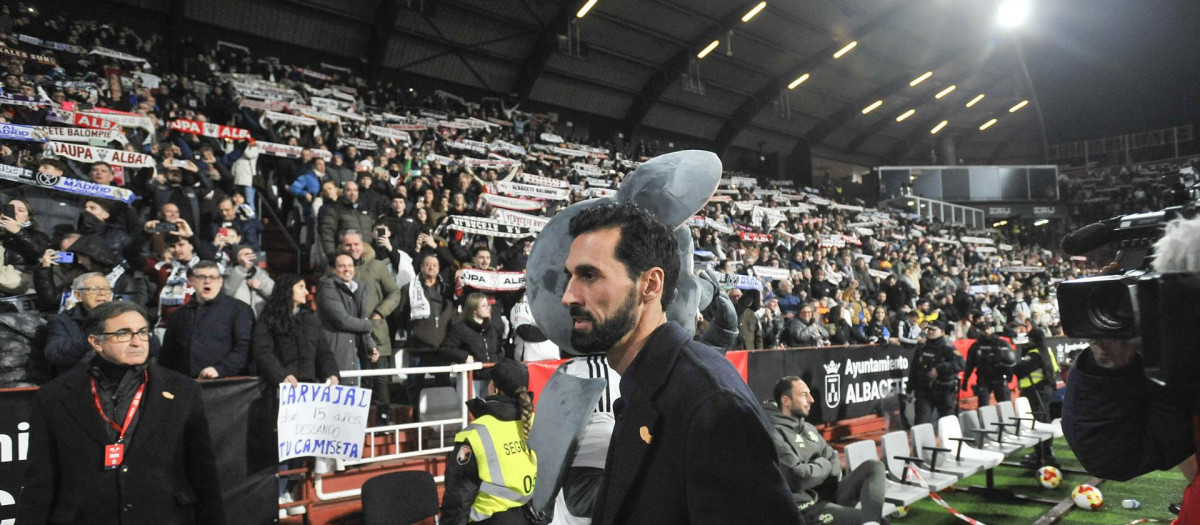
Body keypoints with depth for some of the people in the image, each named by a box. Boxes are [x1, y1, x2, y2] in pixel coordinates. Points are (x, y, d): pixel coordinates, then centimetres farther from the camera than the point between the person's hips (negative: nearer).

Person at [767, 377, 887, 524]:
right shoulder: (774, 434, -15)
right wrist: (823, 464, -4)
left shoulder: (808, 428, 17)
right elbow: (798, 478, -23)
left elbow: (833, 460, 17)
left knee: (874, 466, -11)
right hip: (808, 506, -10)